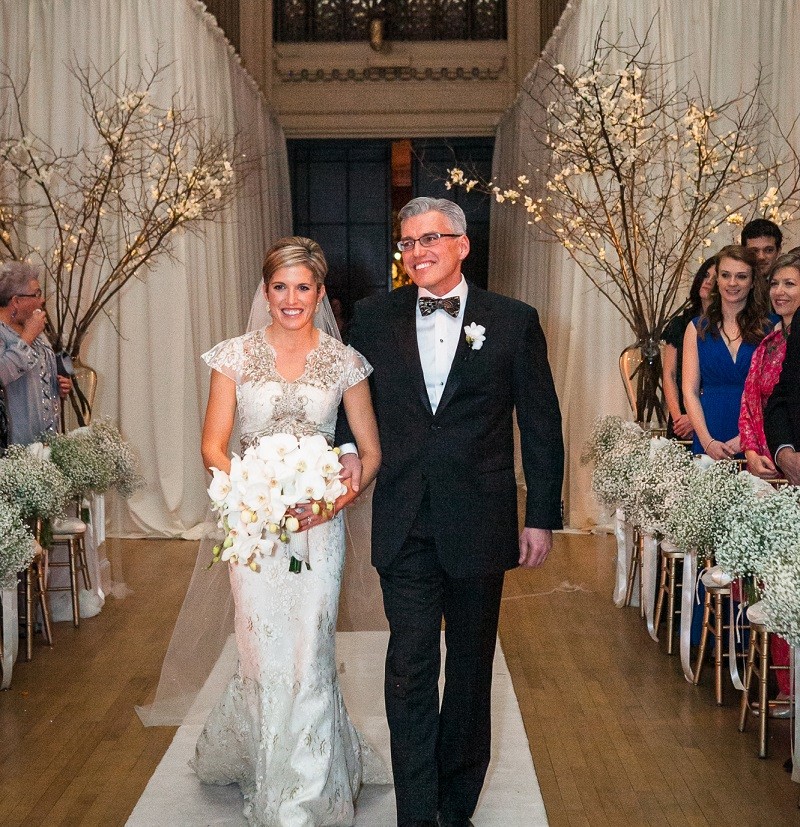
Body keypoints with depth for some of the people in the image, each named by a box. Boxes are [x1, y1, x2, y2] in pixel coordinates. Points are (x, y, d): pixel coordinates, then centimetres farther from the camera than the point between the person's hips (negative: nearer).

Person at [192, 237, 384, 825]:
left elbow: (371, 452, 5)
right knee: (264, 654, 3)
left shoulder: (344, 362, 1)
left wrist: (339, 498, -13)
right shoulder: (236, 356, 1)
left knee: (308, 656, 1)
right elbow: (213, 445, 1)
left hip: (318, 524, 0)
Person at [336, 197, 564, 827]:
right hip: (404, 526, 0)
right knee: (410, 669, -1)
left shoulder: (513, 321, -1)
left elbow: (541, 426, 1)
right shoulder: (373, 318, 3)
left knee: (471, 667, 13)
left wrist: (542, 516, 0)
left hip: (480, 521, 0)